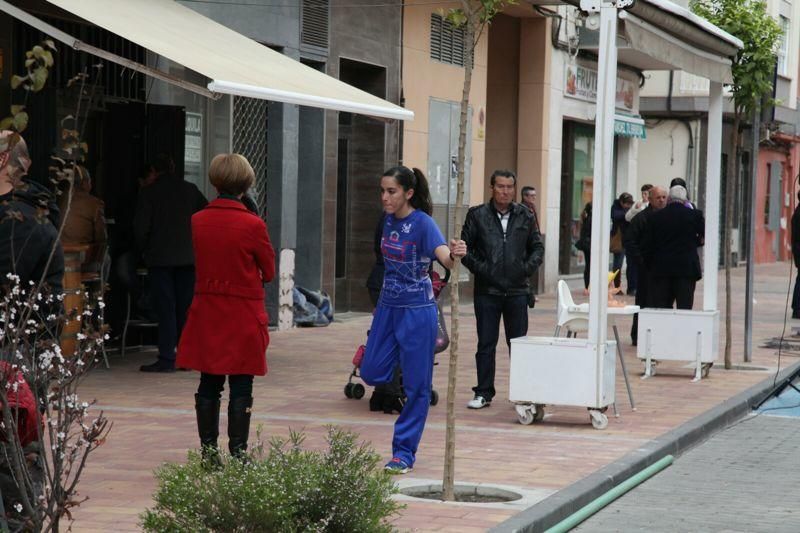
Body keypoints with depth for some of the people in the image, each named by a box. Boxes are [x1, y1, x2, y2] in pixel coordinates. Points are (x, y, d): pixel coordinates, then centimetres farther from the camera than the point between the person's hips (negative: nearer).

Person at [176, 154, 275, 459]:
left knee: (209, 385, 11)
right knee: (241, 387, 2)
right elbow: (269, 272, -2)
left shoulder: (198, 221, -1)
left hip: (207, 312, 4)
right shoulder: (252, 225, -13)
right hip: (243, 314, -4)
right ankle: (238, 451, 3)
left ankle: (208, 449, 15)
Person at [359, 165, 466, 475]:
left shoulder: (422, 223, -18)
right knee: (372, 373, 7)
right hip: (388, 306, 7)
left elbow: (444, 255, -35)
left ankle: (404, 452, 7)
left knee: (416, 384, -1)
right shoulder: (389, 219, 2)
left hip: (417, 310, -7)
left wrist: (454, 255, -58)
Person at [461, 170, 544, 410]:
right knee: (486, 344, 3)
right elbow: (465, 246, 3)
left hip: (517, 290, 1)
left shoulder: (524, 216, 8)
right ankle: (483, 393, 10)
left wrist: (528, 267, -1)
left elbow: (537, 246, 15)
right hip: (487, 290, -1)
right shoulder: (477, 215, 1)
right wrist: (478, 268, -9)